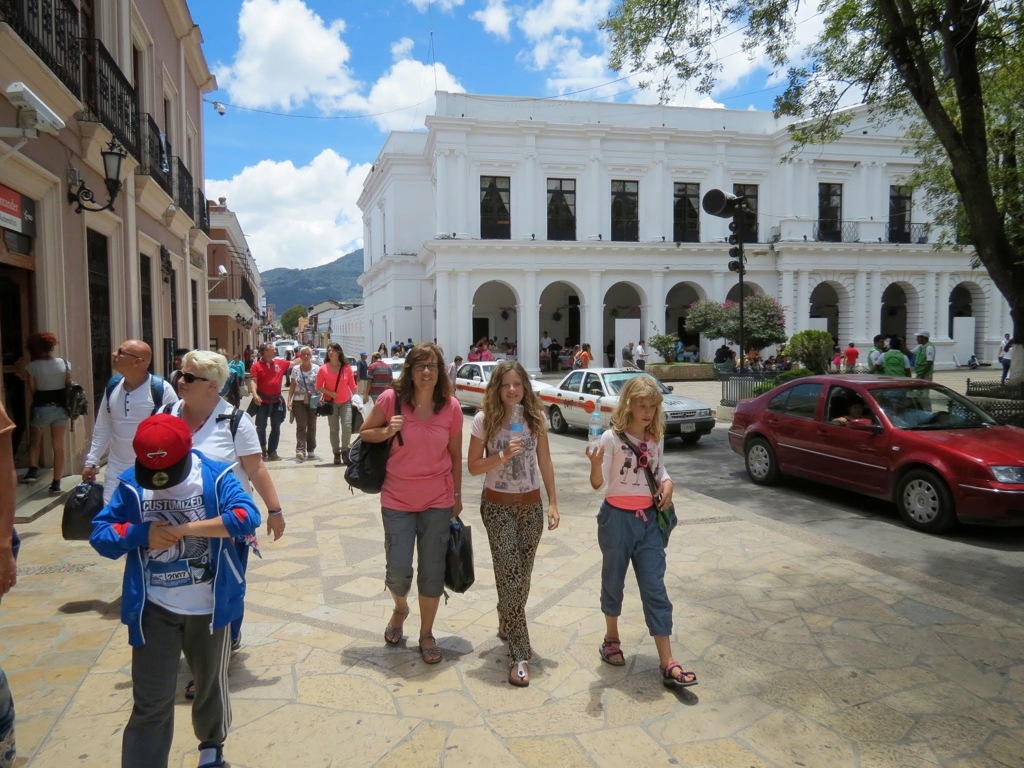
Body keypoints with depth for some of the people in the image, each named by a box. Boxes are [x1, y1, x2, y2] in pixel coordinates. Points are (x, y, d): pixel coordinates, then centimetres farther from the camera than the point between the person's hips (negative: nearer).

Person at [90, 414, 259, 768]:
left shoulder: (215, 476, -14)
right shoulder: (131, 484, -7)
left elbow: (247, 517, -27)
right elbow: (100, 534, -4)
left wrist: (185, 528, -28)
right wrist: (142, 533, -22)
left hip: (209, 606, 0)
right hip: (153, 609, 0)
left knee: (211, 682, 22)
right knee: (150, 702, 4)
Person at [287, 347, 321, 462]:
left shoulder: (316, 369, 2)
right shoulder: (296, 369, 7)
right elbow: (292, 386, 8)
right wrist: (289, 400, -2)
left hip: (312, 401, 0)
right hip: (299, 401, 0)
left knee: (311, 426, 6)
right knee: (301, 425, -10)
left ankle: (311, 450, 13)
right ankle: (300, 449, -16)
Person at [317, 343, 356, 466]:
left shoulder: (346, 368, -3)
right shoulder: (323, 369, -6)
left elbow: (352, 385, 3)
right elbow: (318, 387, -3)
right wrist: (330, 393, -16)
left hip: (346, 402, 0)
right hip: (331, 403, 0)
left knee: (347, 426, -12)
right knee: (334, 429, 4)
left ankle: (344, 451, 6)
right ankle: (336, 453, 16)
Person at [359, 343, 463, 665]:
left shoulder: (451, 407, -6)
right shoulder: (390, 400, -10)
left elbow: (456, 455, 4)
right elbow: (364, 433, 4)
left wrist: (457, 496, 10)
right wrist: (387, 431, -17)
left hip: (438, 501, 1)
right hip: (397, 501, -1)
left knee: (432, 571, 8)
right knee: (398, 571, 0)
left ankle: (426, 633, 30)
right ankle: (400, 609, 37)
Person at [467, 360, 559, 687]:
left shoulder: (536, 417, 0)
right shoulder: (485, 419, -8)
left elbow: (545, 463, 6)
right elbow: (474, 466, -5)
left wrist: (553, 503, 3)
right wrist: (504, 455, -21)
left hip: (531, 505, 3)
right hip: (497, 505, -3)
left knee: (522, 576, 12)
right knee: (511, 575, -8)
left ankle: (507, 626, 38)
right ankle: (520, 654, -1)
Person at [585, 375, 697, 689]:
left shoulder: (656, 438, 3)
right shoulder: (612, 438, -13)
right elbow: (598, 484, -17)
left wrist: (667, 482, -3)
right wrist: (595, 464, -39)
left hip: (649, 518, 4)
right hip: (617, 517, -3)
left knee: (655, 588, 2)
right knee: (613, 580, 13)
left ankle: (667, 663, 4)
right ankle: (611, 638, 37)